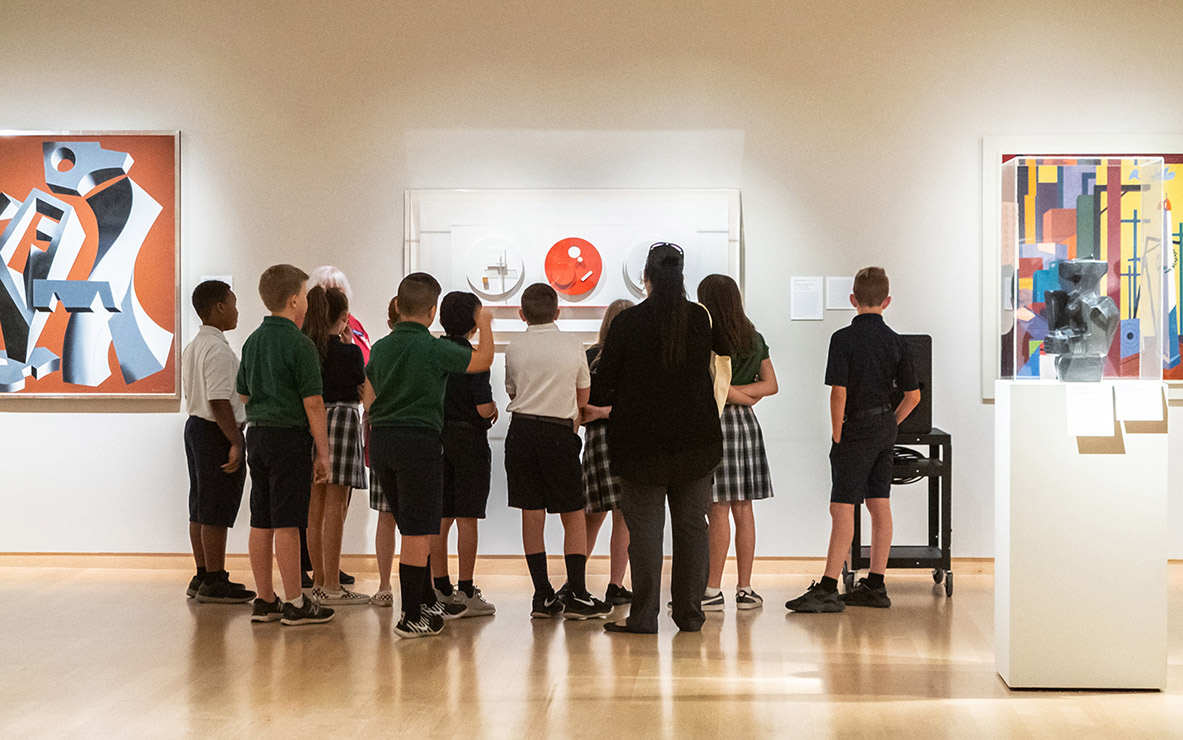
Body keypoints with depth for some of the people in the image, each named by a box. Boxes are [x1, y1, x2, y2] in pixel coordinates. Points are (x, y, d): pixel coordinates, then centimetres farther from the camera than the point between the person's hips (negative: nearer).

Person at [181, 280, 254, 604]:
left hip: (195, 426, 10)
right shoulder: (219, 350, -18)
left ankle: (203, 577, 20)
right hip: (216, 433, -10)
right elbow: (219, 402, -24)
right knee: (217, 512, -5)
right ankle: (214, 583, 0)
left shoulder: (192, 348, 14)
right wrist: (235, 442, -23)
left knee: (200, 509, 13)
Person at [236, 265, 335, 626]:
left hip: (256, 434, 8)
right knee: (287, 523, -4)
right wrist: (323, 453, -10)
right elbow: (313, 404, -14)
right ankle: (295, 604, 2)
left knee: (261, 522, 10)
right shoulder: (299, 344, -13)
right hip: (289, 437, -7)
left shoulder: (253, 341, 11)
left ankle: (265, 600, 16)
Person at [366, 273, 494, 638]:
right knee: (418, 533, -1)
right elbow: (483, 360, -2)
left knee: (414, 529, 19)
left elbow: (369, 400, 14)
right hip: (419, 441, -7)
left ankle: (427, 601, 30)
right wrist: (485, 324, 14)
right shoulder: (433, 349, -13)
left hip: (382, 441, 7)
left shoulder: (380, 348, 6)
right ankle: (411, 618, 1)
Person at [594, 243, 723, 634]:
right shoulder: (700, 319, -1)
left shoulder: (628, 321, -10)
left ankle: (643, 614, 3)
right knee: (692, 522, 9)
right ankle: (690, 613, 13)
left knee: (644, 525, 3)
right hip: (696, 438, 3)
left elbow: (604, 379, -4)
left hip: (642, 438, -2)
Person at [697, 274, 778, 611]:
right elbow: (771, 384, 9)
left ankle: (713, 590, 0)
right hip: (746, 424, 6)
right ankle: (745, 589, 12)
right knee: (743, 508, 9)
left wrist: (737, 396, 0)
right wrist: (747, 395, -1)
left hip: (714, 422, -6)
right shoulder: (754, 339, 10)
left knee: (718, 509, -4)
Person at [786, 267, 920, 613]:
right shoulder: (896, 341, 5)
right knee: (880, 505, 9)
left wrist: (837, 436, -9)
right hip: (885, 429, 6)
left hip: (856, 429, -6)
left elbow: (839, 392, -17)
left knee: (842, 507, -7)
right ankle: (875, 585, 14)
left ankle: (828, 589, -10)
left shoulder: (844, 338, -12)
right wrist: (890, 425, 17)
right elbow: (913, 395, 7)